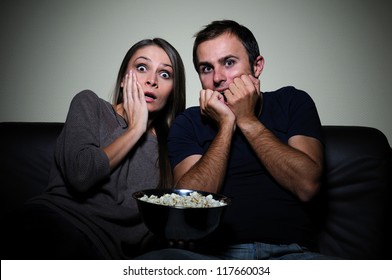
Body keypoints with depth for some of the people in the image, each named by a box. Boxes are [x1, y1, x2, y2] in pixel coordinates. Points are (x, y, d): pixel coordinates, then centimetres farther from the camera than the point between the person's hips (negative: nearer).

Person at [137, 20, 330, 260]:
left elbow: (307, 186, -5)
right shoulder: (188, 123, 9)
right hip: (213, 252, 0)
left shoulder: (292, 103, 10)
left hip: (287, 251, 1)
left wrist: (247, 120, -4)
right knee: (151, 260, -29)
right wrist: (226, 124, -6)